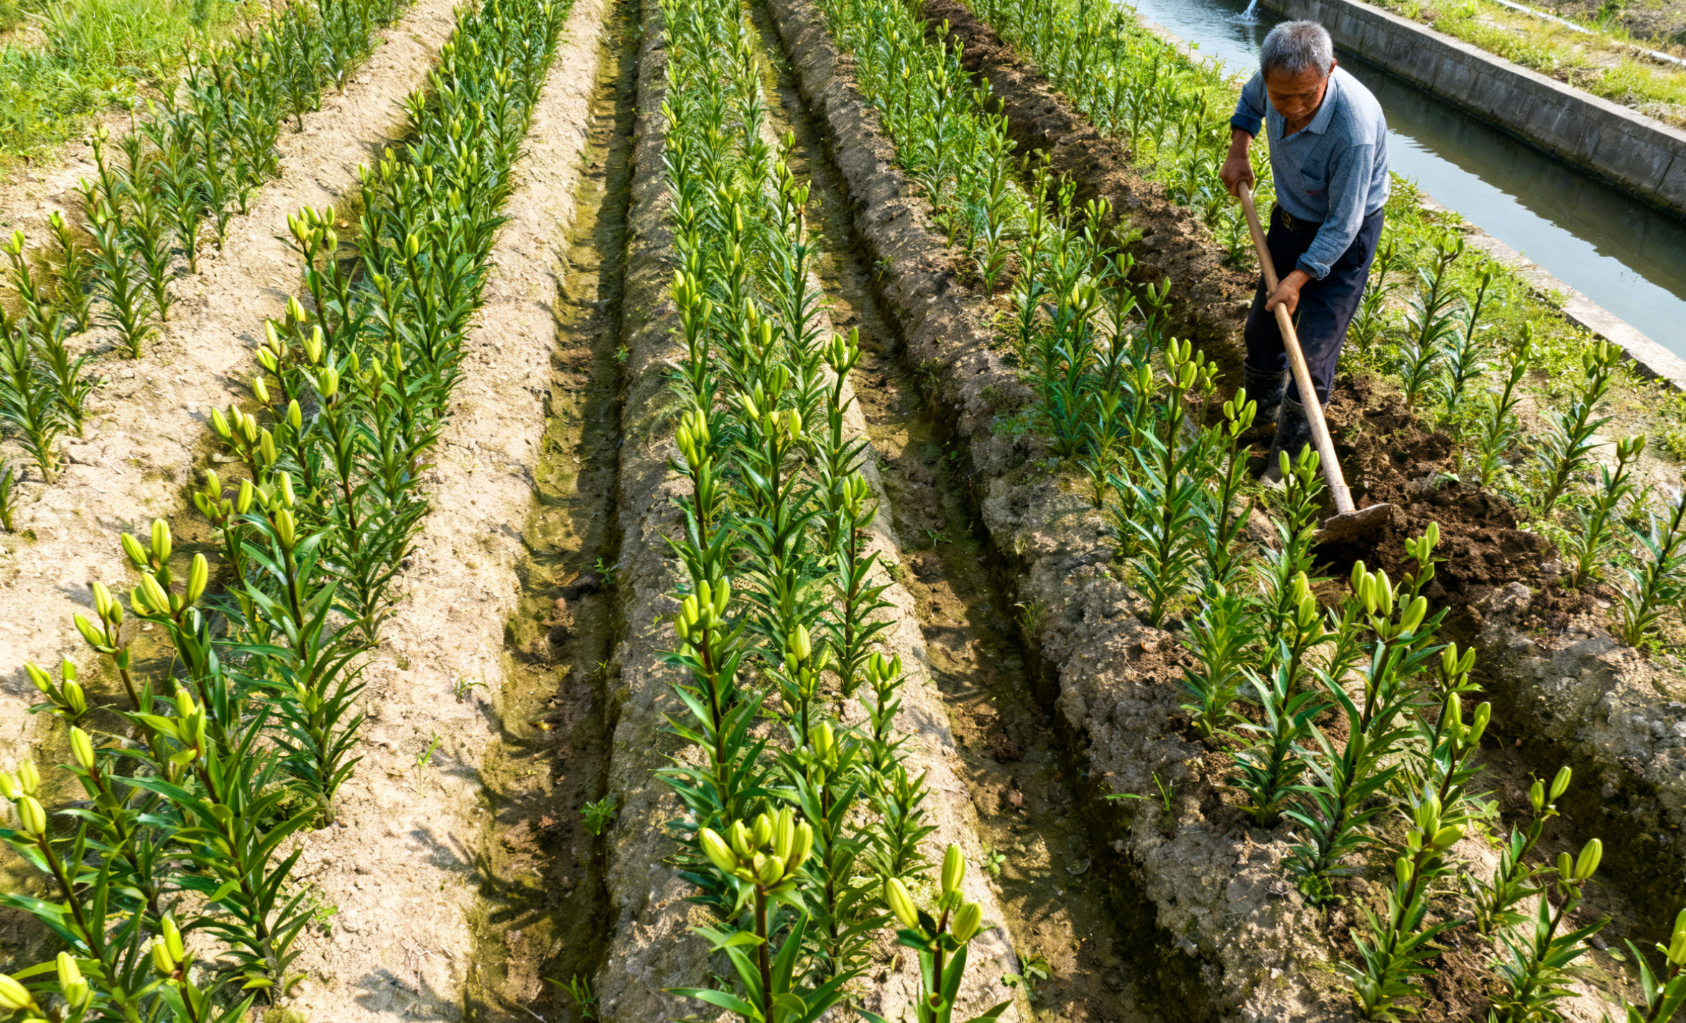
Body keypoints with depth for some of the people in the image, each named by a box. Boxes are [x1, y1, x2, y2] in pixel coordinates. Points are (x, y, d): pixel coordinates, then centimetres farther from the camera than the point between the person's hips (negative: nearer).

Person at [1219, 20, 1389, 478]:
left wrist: (1299, 278, -29)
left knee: (1312, 352, -5)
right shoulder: (1277, 77, -20)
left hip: (1342, 235, -6)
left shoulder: (1355, 130, -39)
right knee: (1263, 325, 18)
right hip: (1290, 216, 7)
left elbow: (1342, 225, -28)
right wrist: (1238, 151, -3)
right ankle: (1259, 414, 43)